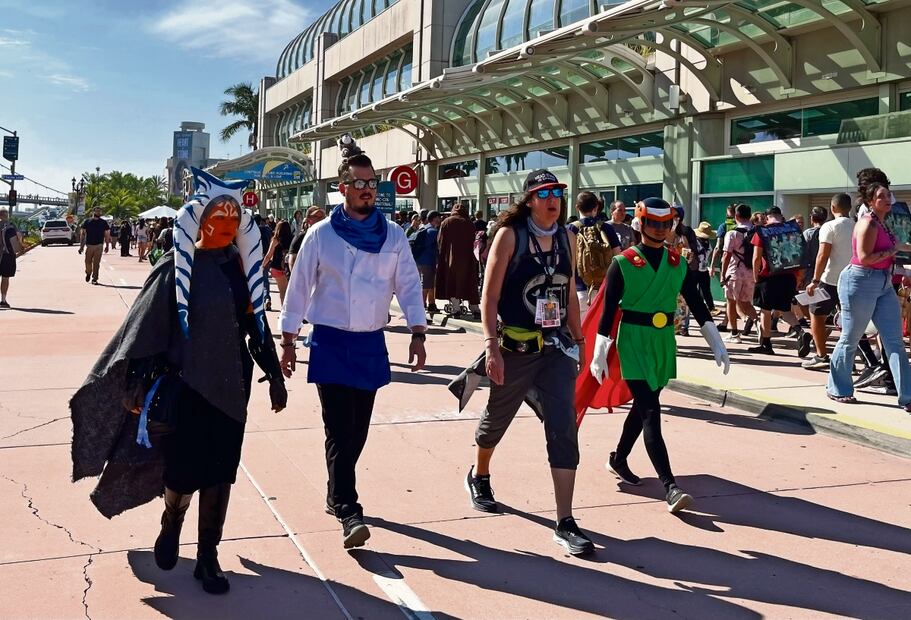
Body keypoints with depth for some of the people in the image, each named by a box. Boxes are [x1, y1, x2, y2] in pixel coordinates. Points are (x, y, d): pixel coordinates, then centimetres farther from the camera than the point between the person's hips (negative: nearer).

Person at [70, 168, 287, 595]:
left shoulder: (242, 267, 4)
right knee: (183, 470, 1)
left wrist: (274, 376, 11)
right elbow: (146, 328, -6)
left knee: (220, 471, 6)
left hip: (230, 385, 4)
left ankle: (208, 556, 19)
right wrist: (136, 383, -8)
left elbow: (257, 323, 10)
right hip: (183, 384, -3)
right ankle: (171, 522, 35)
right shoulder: (177, 268, -8)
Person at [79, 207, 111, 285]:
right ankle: (88, 273, 33)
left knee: (96, 263, -4)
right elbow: (82, 234, 5)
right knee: (88, 262, 5)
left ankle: (94, 278, 2)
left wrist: (107, 246, 4)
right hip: (89, 245, 1)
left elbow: (107, 235, 8)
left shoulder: (103, 222, 5)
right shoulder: (87, 221, 4)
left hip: (99, 245, 0)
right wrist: (81, 245, -1)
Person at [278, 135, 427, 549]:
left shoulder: (393, 236, 3)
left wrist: (417, 335, -8)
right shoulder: (321, 235, -2)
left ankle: (336, 494, 30)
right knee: (340, 429, -9)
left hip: (371, 343, 3)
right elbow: (299, 289, 2)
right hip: (330, 342, -3)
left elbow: (409, 285, 2)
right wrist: (288, 342, 3)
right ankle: (348, 512, -7)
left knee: (357, 429, 10)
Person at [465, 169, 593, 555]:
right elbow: (490, 295, -11)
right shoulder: (510, 234, -9)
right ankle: (479, 476, 48)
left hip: (556, 348, 3)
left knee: (564, 429, -7)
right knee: (497, 418, 17)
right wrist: (491, 345, -17)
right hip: (515, 347, -3)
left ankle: (565, 524, -4)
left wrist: (578, 341, 15)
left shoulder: (566, 237, 6)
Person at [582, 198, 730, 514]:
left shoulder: (677, 263, 7)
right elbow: (608, 310, -9)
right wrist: (599, 356, -12)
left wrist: (717, 345, 3)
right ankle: (670, 487, -15)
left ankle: (618, 459, 39)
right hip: (633, 342, -6)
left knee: (644, 405, 17)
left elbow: (698, 306, 8)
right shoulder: (623, 263, -8)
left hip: (664, 342, 6)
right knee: (650, 413, -11)